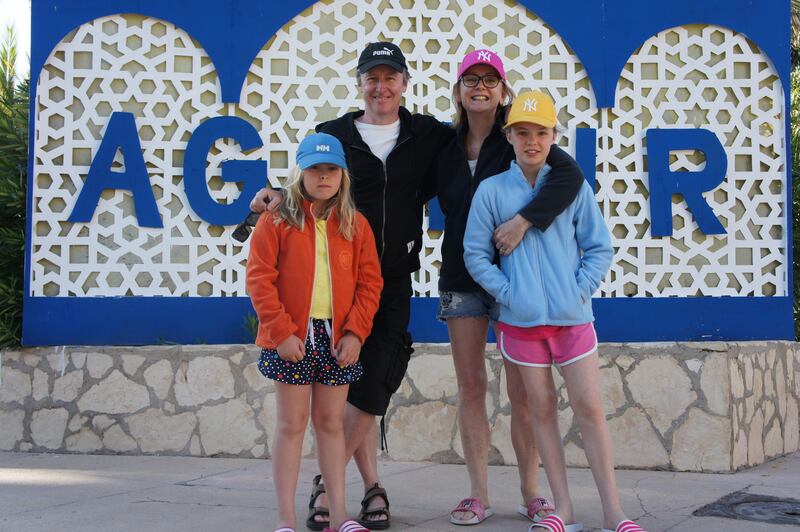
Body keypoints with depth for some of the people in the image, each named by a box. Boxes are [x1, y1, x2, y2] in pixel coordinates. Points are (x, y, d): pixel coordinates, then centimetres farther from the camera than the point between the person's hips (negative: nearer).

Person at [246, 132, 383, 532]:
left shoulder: (356, 225, 7)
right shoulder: (276, 221, -2)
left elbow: (369, 282, 5)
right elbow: (260, 280, -6)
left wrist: (355, 331, -5)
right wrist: (281, 331, -13)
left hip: (338, 338, 3)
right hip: (291, 338, -2)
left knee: (331, 423, 11)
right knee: (291, 425, 3)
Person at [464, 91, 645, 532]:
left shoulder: (573, 186, 2)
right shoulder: (492, 190, 0)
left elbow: (600, 247, 5)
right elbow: (475, 253, 2)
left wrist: (580, 289, -6)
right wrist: (507, 293, -7)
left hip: (572, 316, 0)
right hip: (521, 319, 0)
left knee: (590, 409, -1)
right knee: (542, 409, 8)